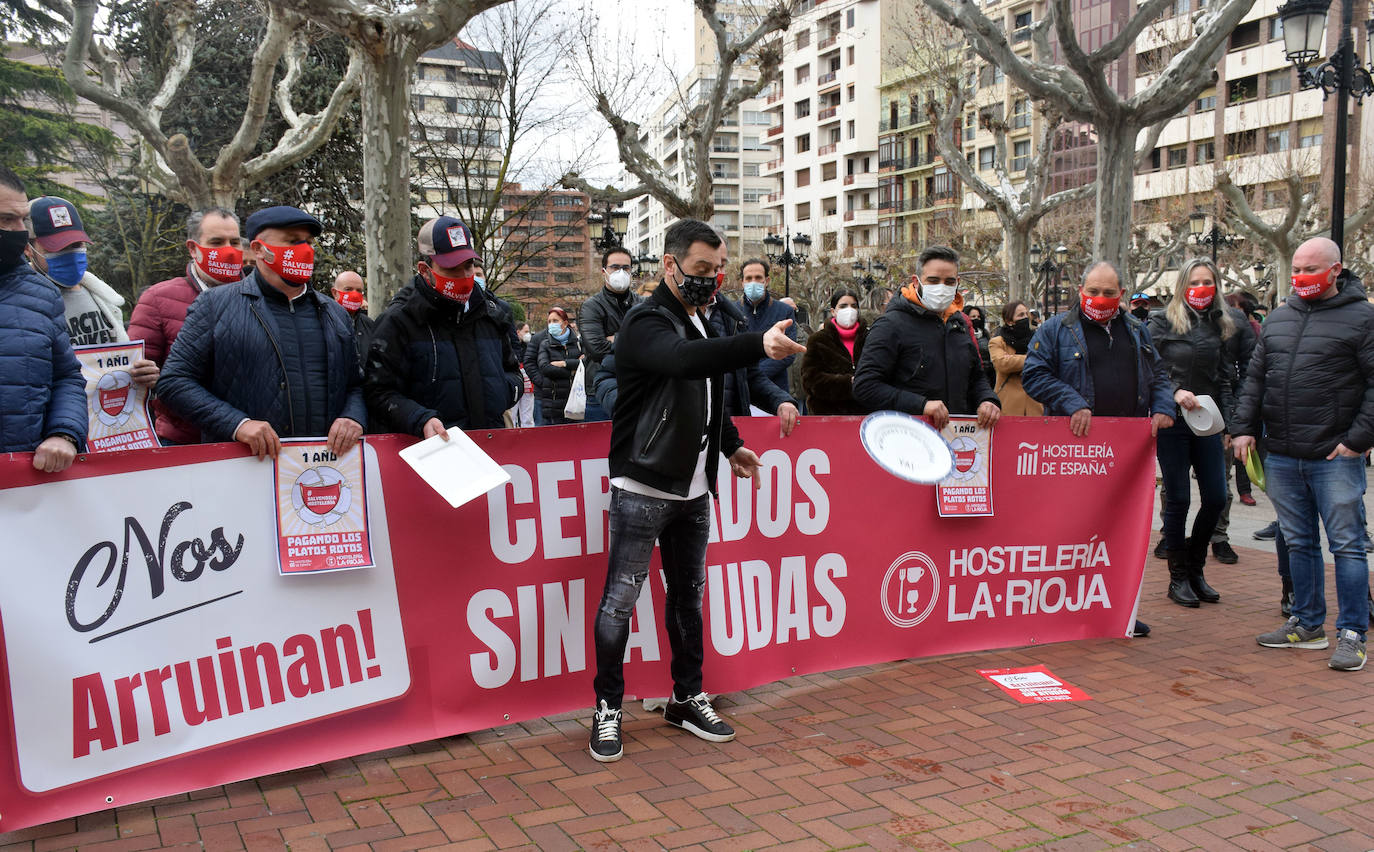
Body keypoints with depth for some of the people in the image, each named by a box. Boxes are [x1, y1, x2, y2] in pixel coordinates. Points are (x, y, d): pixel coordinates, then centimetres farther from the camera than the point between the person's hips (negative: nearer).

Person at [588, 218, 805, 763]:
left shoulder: (701, 324, 13)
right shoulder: (647, 324, -15)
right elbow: (685, 361, -38)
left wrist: (731, 445, 20)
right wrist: (758, 345, -49)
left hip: (693, 491, 8)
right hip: (642, 488, -8)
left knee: (688, 596, 15)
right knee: (620, 599, -1)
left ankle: (687, 699, 28)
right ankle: (608, 707, 14)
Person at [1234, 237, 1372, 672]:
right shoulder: (1278, 318, 14)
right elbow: (1255, 378, 17)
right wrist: (1245, 427, 8)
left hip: (1335, 457, -5)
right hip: (1282, 457, 5)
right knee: (1298, 543, 12)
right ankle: (1308, 624, 23)